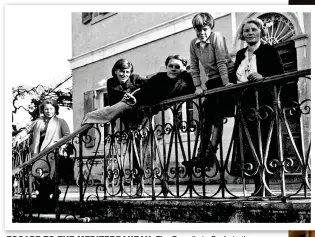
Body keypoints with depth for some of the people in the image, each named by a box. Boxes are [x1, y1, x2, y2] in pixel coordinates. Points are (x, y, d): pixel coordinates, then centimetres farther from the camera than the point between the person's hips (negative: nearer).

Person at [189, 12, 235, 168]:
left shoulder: (217, 37, -14)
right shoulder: (193, 44, 2)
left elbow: (221, 62, -21)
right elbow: (194, 68, 3)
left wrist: (226, 84, -26)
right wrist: (197, 86, -6)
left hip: (227, 78, -6)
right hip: (212, 81, 6)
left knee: (217, 115, -13)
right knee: (207, 117, 4)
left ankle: (211, 152, -13)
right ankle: (202, 154, 7)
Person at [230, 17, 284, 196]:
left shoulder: (269, 51, -1)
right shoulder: (240, 54, 16)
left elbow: (280, 77, -7)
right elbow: (236, 77, 19)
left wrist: (262, 78, -21)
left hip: (263, 104, -5)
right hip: (245, 105, 6)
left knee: (263, 145, -6)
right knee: (248, 145, 0)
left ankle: (264, 186, -1)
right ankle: (259, 185, 5)